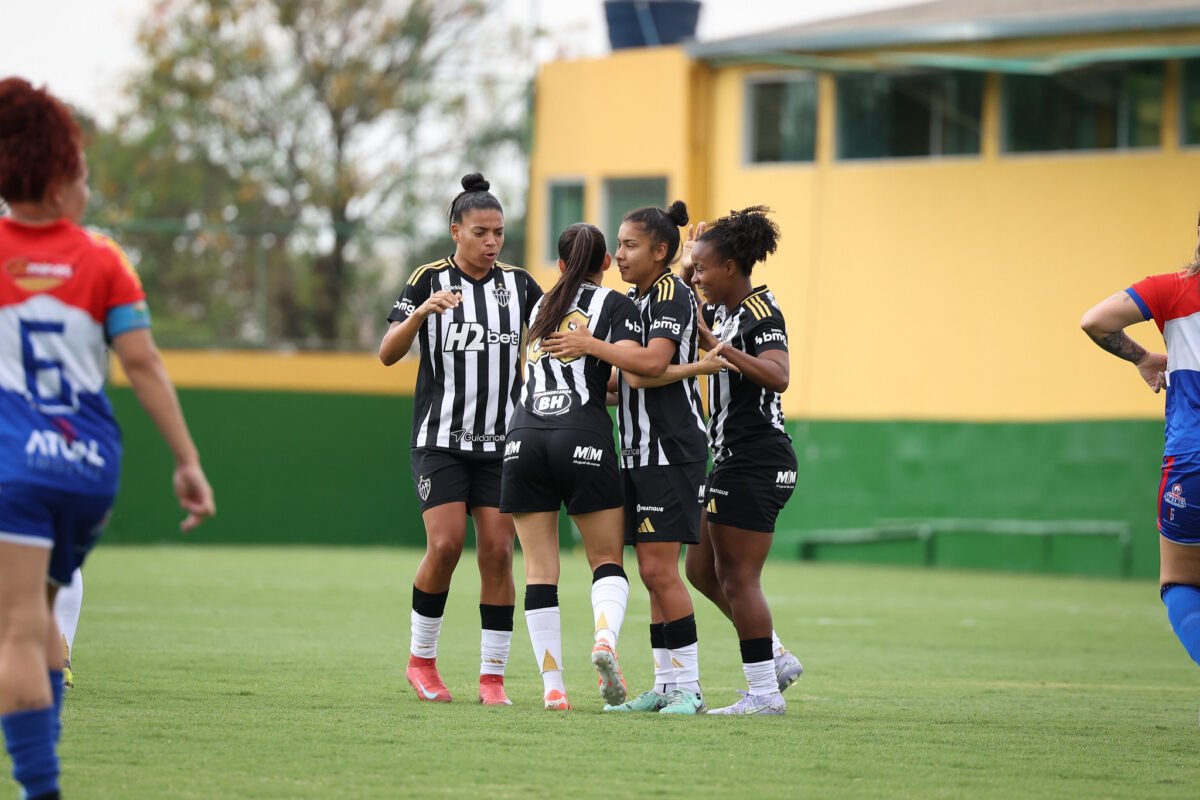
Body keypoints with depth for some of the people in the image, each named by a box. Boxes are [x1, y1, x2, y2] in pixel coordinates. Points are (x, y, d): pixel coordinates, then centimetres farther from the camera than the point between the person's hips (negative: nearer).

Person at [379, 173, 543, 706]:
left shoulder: (519, 284, 6)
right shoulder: (428, 281, -3)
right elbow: (388, 354, -10)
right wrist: (422, 312, -27)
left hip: (501, 442, 3)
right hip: (440, 438, -3)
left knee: (497, 551, -4)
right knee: (444, 545, -14)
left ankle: (492, 677, 2)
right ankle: (421, 659, 7)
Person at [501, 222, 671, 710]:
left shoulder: (543, 307, 22)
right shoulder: (613, 304, 6)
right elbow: (645, 363, -12)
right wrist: (594, 345, -7)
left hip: (525, 437, 3)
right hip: (584, 437, -3)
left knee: (540, 566, 4)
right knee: (607, 560, 7)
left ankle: (552, 684, -3)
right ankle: (605, 636, -22)